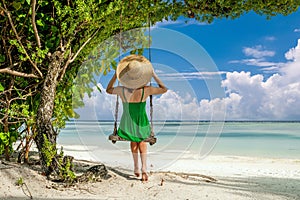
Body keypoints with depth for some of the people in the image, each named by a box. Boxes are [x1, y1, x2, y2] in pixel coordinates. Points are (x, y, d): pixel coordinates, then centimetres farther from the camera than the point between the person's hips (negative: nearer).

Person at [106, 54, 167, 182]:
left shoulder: (121, 91, -21)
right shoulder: (146, 90, -24)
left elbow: (108, 90, 3)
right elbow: (164, 89, -5)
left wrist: (115, 75, 0)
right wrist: (154, 75, -5)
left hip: (128, 123, 1)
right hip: (141, 123, -1)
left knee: (133, 141, 33)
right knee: (142, 141, 30)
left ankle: (136, 167, 37)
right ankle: (144, 168, 14)